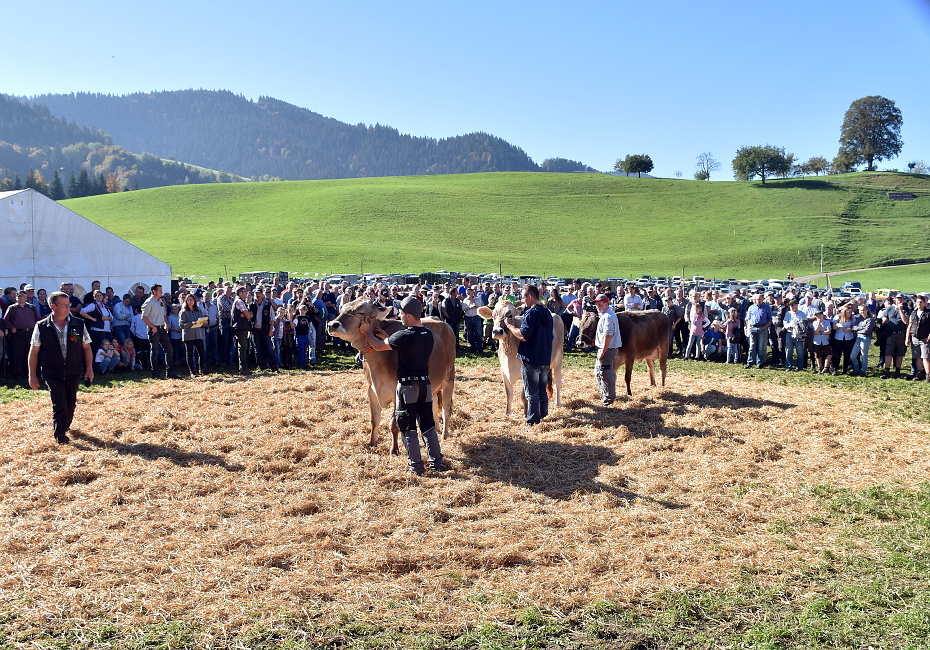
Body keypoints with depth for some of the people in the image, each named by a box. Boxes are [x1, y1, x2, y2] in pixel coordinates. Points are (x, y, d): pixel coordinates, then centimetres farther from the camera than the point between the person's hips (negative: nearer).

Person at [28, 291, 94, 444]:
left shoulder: (78, 324, 0)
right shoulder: (42, 327, -4)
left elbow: (86, 347, 6)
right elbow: (34, 351, 1)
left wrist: (89, 369, 3)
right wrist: (32, 375, 0)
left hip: (74, 372, 2)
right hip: (52, 373, -2)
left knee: (71, 404, 13)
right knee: (59, 404, -8)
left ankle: (66, 425, 39)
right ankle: (60, 435, 4)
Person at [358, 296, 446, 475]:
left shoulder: (404, 336, -18)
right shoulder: (428, 334, 4)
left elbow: (378, 346, -5)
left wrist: (367, 332, 12)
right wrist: (385, 336, 20)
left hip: (407, 386, -6)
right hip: (425, 385, 6)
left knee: (407, 428, 5)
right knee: (428, 426, 16)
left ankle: (416, 466, 8)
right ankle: (437, 461, 19)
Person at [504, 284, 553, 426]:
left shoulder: (532, 313, -16)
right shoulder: (547, 312, 11)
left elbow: (523, 336, -25)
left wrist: (510, 325, -11)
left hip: (531, 360, -8)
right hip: (545, 359, 8)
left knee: (532, 393, 1)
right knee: (542, 390, 19)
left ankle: (532, 421, 7)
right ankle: (543, 416, 26)